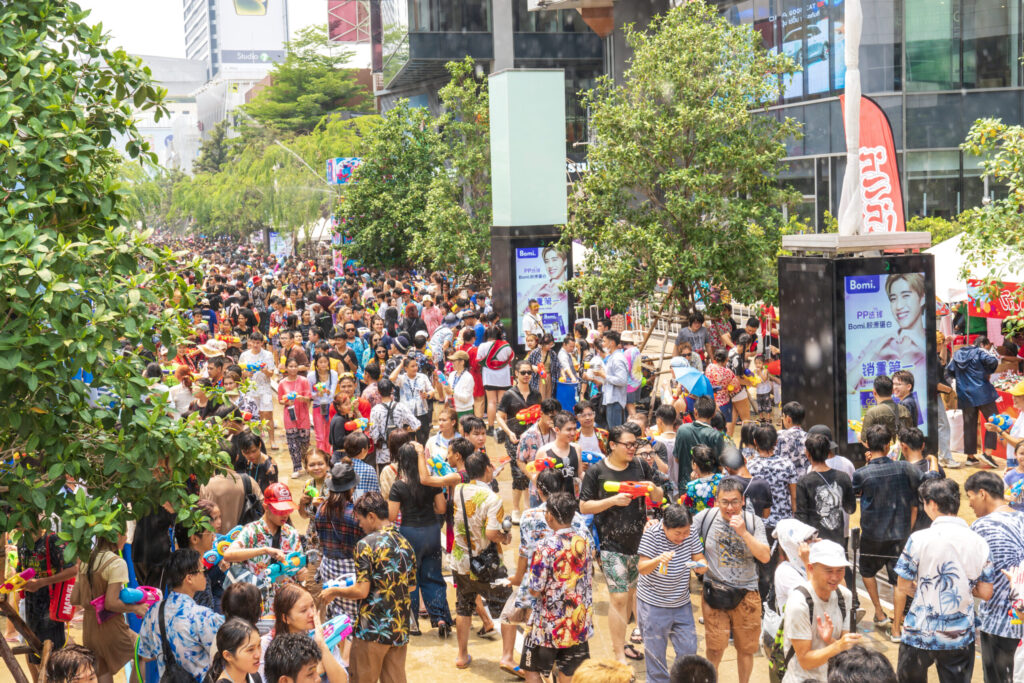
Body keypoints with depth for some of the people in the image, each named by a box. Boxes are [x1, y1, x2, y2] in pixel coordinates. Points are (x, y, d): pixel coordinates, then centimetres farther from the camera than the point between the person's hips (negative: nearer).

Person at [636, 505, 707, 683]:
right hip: (653, 603, -4)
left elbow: (698, 558, 2)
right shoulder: (651, 534, -17)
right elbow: (641, 568, -20)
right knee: (655, 651, 4)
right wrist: (658, 559, -41)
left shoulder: (690, 534, -6)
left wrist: (701, 565, -23)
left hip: (682, 603, 4)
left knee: (689, 649, 6)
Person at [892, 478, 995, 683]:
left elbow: (903, 589, -7)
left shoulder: (919, 539, -13)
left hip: (920, 634, -2)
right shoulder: (979, 543, -3)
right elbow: (986, 592, 1)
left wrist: (896, 625, 7)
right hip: (961, 636, 3)